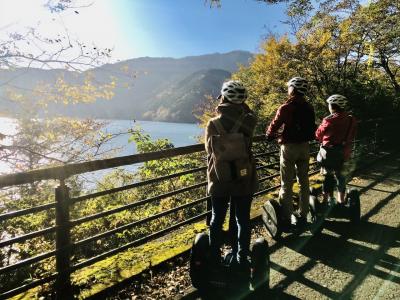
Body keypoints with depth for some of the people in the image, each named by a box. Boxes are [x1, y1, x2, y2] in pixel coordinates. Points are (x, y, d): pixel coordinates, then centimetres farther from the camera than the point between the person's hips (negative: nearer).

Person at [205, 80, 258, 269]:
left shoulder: (213, 124, -9)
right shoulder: (248, 122, -10)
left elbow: (209, 151, 3)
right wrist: (241, 104, 6)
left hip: (219, 181, 1)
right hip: (244, 181, 0)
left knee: (217, 220, 15)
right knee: (243, 220, 14)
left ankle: (214, 258, 27)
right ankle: (242, 258, 25)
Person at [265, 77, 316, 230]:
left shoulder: (286, 107, -12)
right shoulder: (309, 108, 6)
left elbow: (274, 125, -7)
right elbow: (311, 128, 11)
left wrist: (270, 136, 13)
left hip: (289, 147, -6)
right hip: (304, 146, 6)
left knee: (286, 184, 0)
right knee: (303, 182, 13)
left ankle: (286, 220, 3)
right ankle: (302, 216, 24)